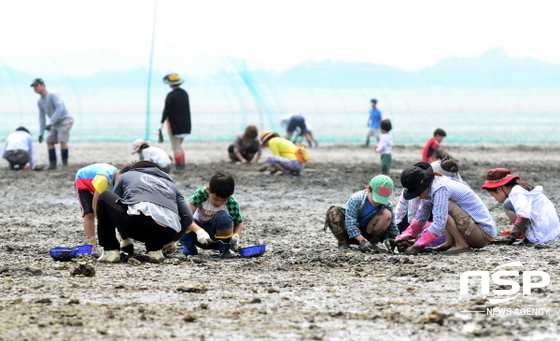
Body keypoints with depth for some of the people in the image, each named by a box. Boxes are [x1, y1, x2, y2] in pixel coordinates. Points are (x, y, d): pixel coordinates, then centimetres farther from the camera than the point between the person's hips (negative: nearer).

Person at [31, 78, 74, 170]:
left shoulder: (52, 95, -18)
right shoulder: (40, 101, 8)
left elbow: (60, 109, -29)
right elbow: (42, 117, 13)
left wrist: (51, 123, -34)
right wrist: (41, 133, 8)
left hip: (66, 121, -9)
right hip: (57, 124, 9)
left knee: (62, 141, -20)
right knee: (49, 141, 0)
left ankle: (65, 164, -12)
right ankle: (52, 164, 2)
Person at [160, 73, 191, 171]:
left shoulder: (170, 96, -17)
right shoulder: (184, 93, 6)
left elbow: (166, 110, -17)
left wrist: (162, 122, -11)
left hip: (174, 124, -7)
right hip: (184, 125, 7)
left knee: (176, 147, 0)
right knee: (179, 145, 18)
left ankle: (179, 165, 0)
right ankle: (182, 164, 16)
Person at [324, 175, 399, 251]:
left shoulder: (387, 206, -13)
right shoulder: (356, 199, -25)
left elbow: (392, 227, -3)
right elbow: (350, 223, -28)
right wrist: (362, 241, -37)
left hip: (367, 233, 2)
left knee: (387, 214, -24)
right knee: (333, 211, -30)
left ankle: (372, 242, -9)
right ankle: (343, 243, -11)